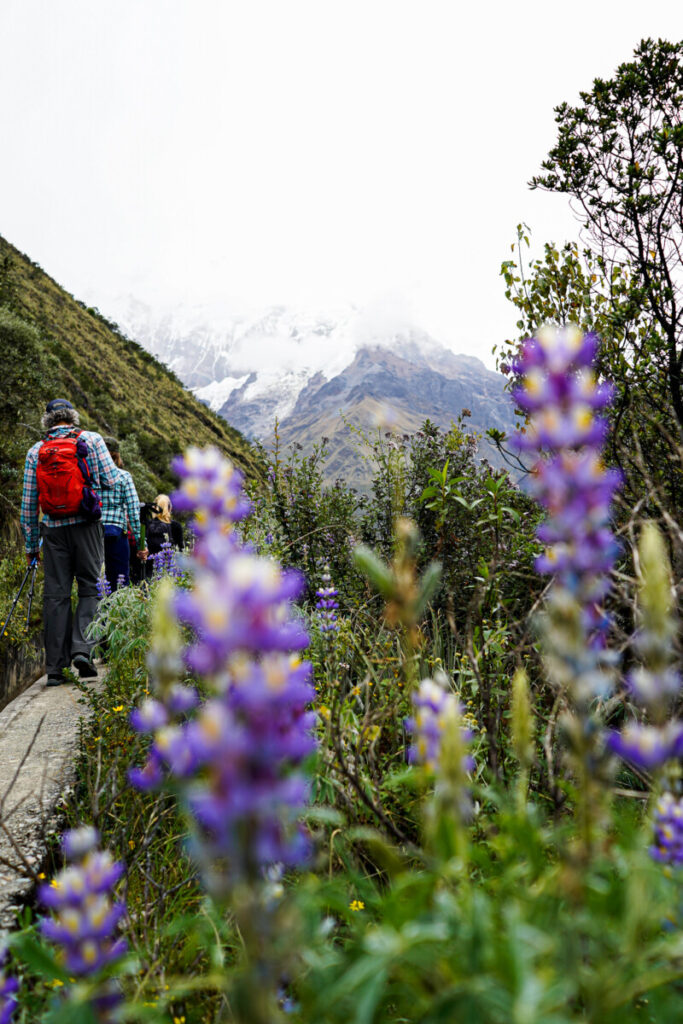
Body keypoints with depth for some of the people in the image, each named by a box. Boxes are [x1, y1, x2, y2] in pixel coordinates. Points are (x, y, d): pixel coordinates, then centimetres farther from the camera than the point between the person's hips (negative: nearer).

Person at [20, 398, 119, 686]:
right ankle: (81, 648, -11)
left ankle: (55, 667, 6)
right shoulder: (90, 439, 2)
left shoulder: (35, 451, 8)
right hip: (85, 524, -2)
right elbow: (111, 479, -1)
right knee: (90, 588, 7)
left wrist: (30, 543, 15)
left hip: (53, 529, 2)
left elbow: (28, 503, 9)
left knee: (56, 595, 5)